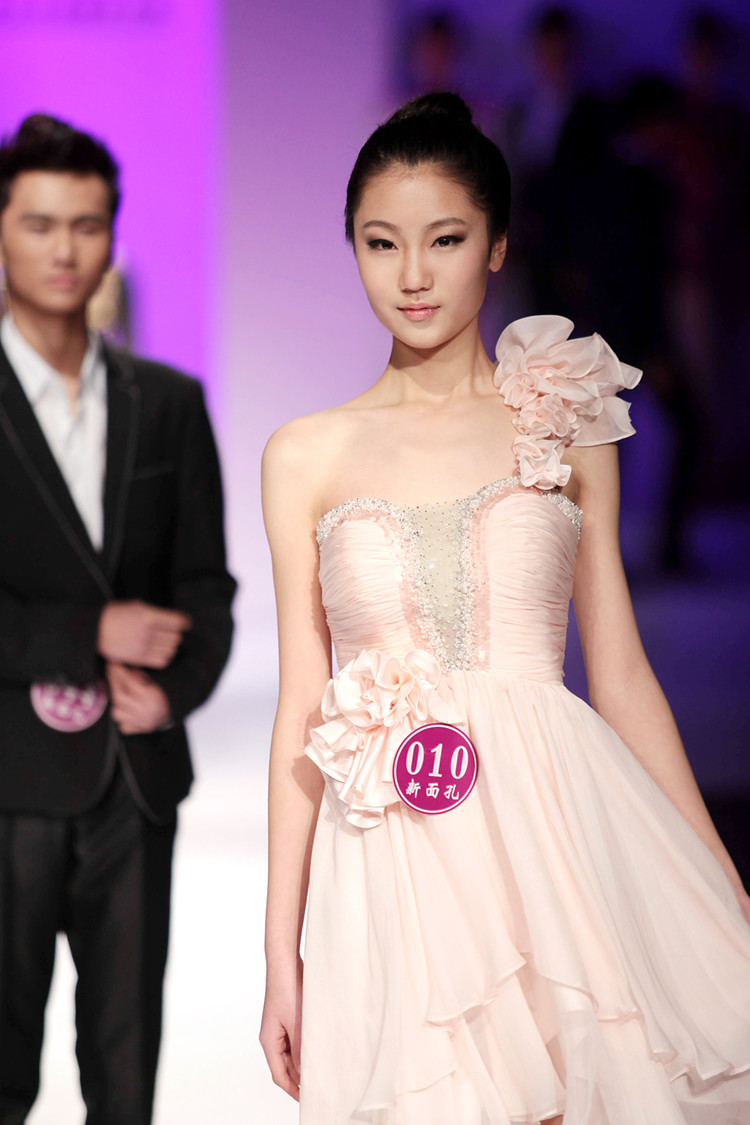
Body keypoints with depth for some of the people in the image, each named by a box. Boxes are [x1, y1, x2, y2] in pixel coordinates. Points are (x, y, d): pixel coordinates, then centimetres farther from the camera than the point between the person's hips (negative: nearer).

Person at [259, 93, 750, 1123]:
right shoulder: (306, 456, 7)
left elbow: (623, 679, 9)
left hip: (565, 821, 0)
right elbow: (302, 709, 7)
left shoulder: (565, 426, 7)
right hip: (397, 866, 0)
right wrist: (281, 957, 5)